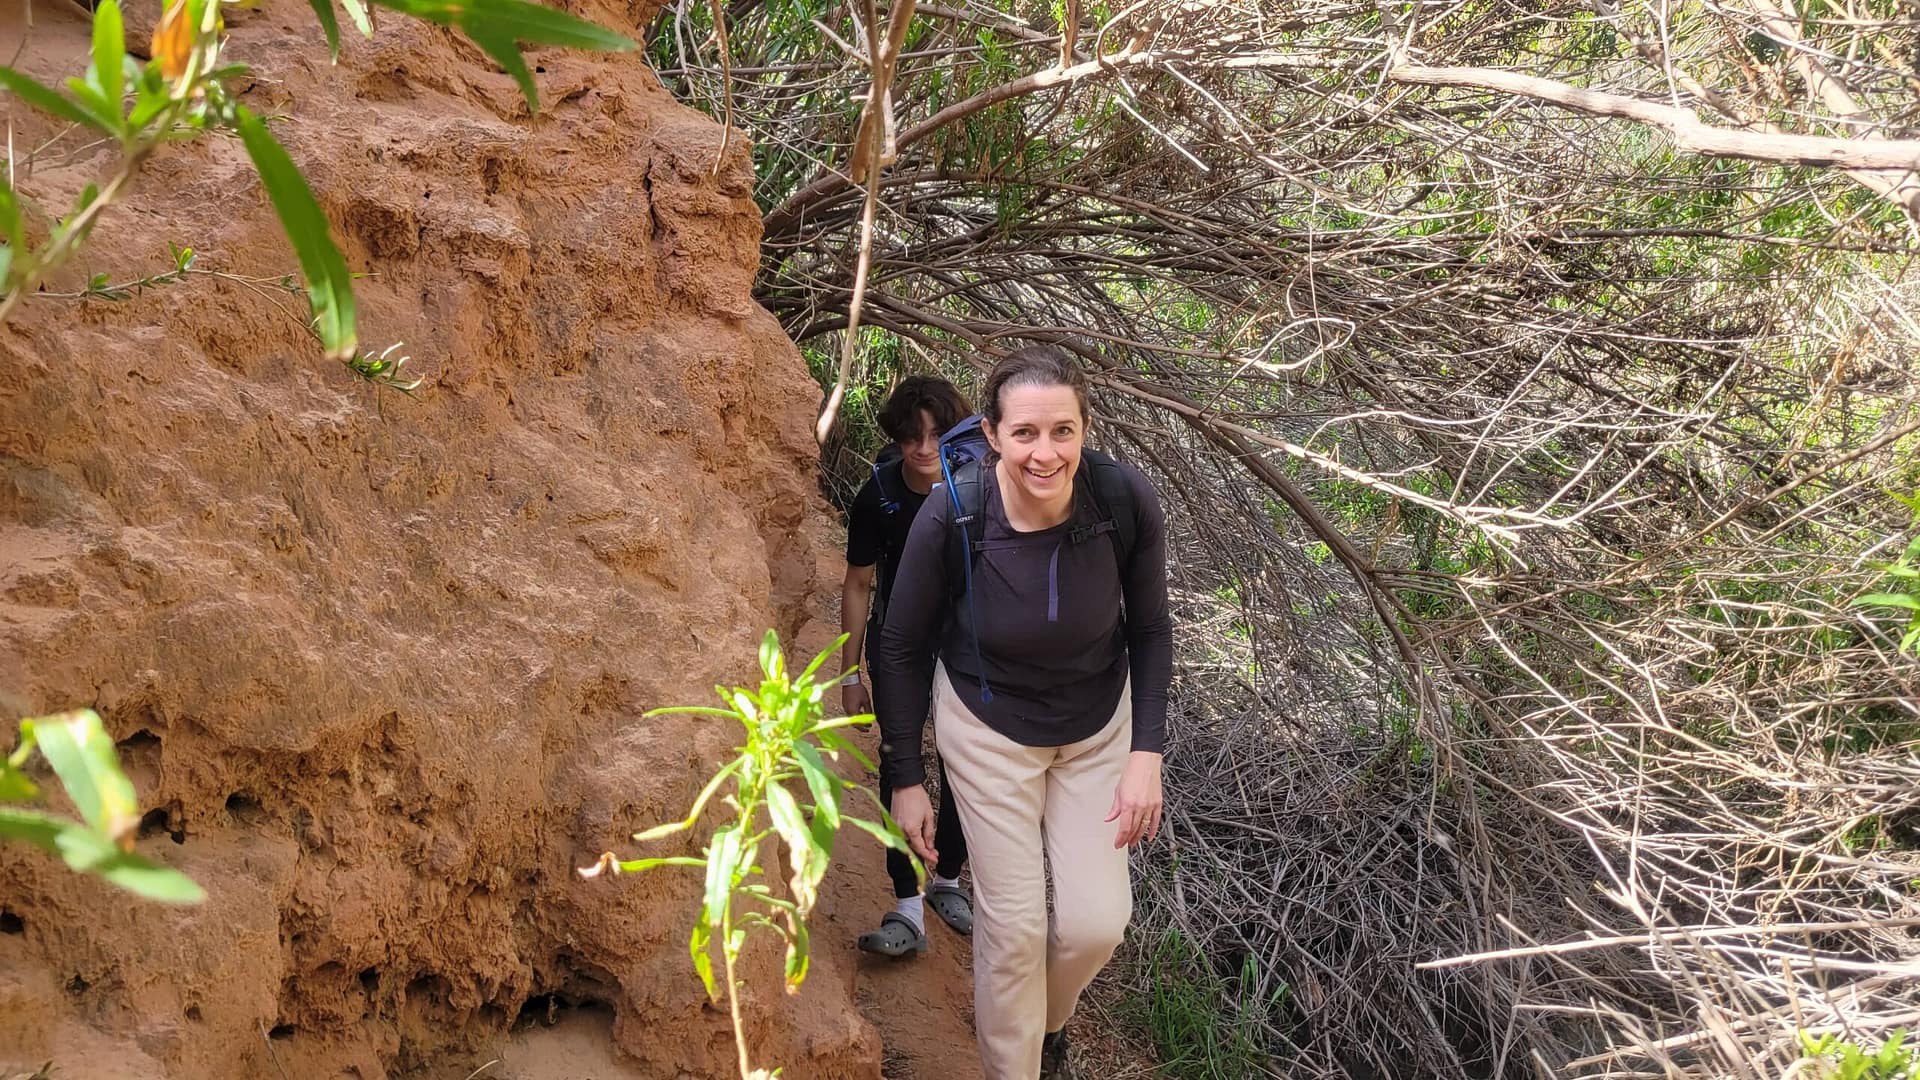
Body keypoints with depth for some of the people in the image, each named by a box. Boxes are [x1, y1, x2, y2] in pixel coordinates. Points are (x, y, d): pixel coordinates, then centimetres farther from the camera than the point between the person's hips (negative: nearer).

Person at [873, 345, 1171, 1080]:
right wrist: (904, 780, -5)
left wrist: (1147, 753, -10)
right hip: (989, 729, -2)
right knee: (1015, 926, 1)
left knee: (1097, 923, 3)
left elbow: (1148, 629, -6)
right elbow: (902, 648, -11)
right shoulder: (949, 519, -28)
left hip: (1098, 727, 2)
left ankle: (1048, 1020, 38)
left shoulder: (1127, 501, -25)